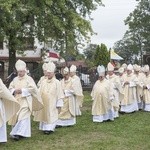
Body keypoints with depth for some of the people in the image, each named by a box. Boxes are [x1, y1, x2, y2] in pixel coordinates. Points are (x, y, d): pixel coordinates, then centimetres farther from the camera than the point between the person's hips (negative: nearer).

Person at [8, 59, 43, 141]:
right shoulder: (15, 79, 14)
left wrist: (22, 90, -15)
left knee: (23, 116, -12)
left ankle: (19, 133, -13)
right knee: (15, 116, 5)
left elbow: (32, 88, -11)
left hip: (25, 101, -5)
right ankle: (16, 132, 17)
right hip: (16, 101, 5)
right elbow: (10, 88, 14)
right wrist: (14, 91, -8)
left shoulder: (29, 79, -1)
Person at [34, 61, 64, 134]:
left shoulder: (57, 82, -3)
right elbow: (39, 92, 10)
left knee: (51, 115, -4)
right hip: (44, 103, 4)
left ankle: (50, 128, 4)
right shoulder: (43, 82, 9)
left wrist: (59, 104, -7)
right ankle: (45, 128, 19)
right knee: (44, 115, 7)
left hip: (52, 103, -4)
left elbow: (59, 94, -4)